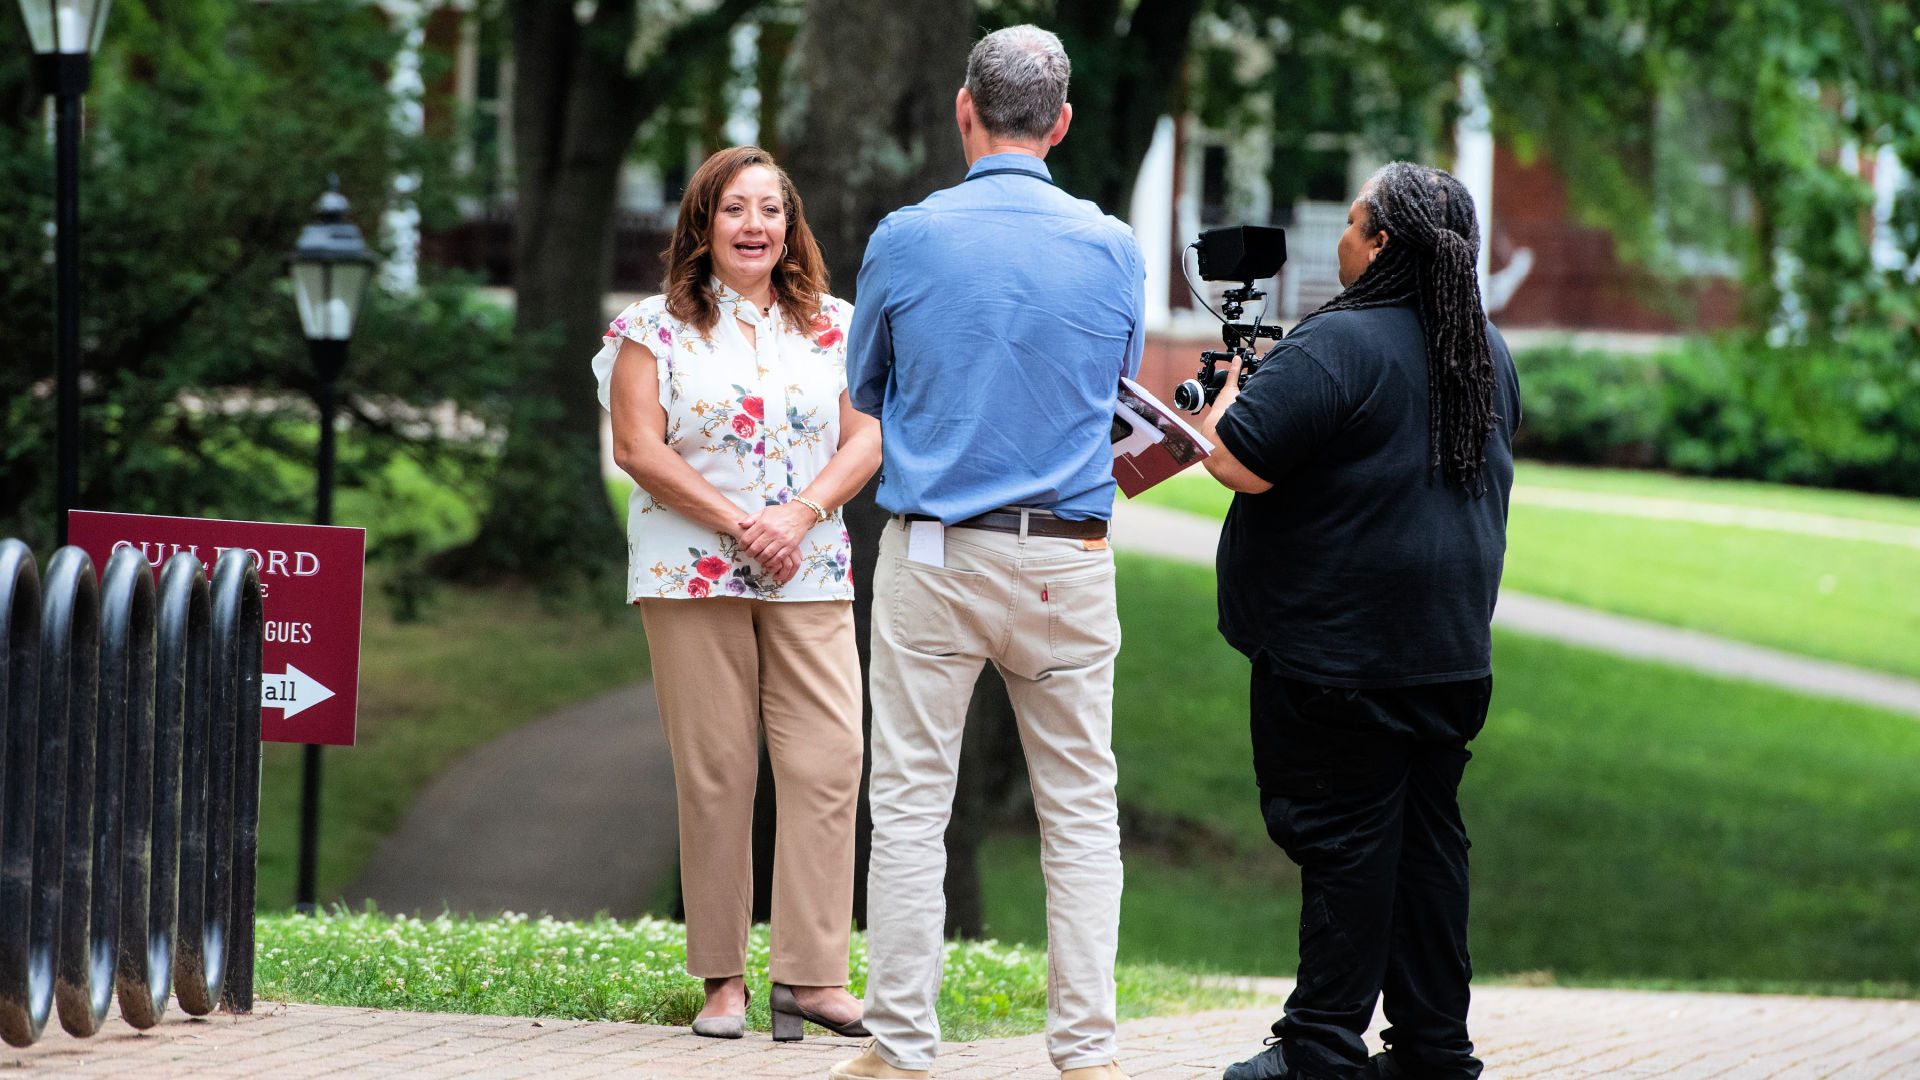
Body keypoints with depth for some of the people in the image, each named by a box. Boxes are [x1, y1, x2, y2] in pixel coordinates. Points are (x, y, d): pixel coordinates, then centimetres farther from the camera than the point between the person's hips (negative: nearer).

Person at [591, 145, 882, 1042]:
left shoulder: (834, 328, 12)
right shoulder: (656, 328, 5)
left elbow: (866, 438, 6)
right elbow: (639, 447, -3)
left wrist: (802, 514, -11)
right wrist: (734, 522, -12)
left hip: (810, 577, 2)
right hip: (691, 576, -2)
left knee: (827, 762, -9)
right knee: (714, 774, -2)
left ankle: (810, 973, -7)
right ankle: (723, 978, 4)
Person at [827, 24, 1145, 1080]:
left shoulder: (905, 240, -4)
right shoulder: (1113, 250, 0)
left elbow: (864, 392, 11)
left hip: (932, 552, -1)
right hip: (1067, 564, 1)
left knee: (910, 806, 3)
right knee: (1081, 812, 6)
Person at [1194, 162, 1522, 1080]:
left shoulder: (1340, 345, -17)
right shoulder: (1489, 352, 11)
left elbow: (1240, 461, -22)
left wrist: (1227, 399, 0)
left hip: (1344, 651, -8)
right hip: (1454, 650, 8)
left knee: (1343, 840, -4)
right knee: (1428, 835, 11)